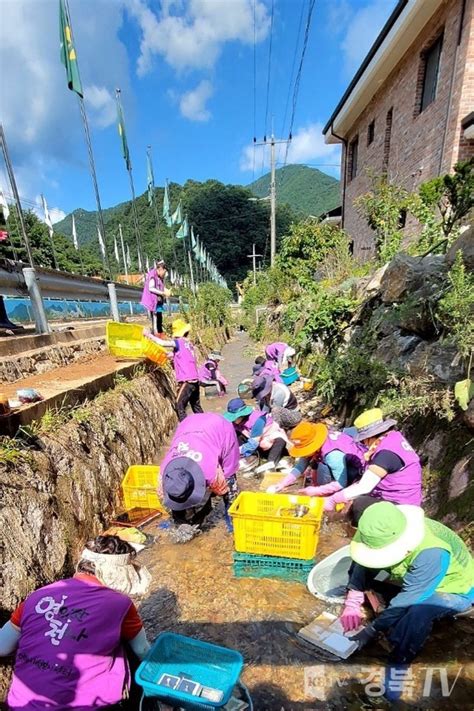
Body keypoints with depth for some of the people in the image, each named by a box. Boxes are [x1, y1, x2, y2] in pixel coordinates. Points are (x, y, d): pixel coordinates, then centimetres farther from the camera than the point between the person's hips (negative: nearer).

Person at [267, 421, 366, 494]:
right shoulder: (313, 442, -16)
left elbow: (341, 484, -33)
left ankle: (326, 496, -8)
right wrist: (281, 484, -20)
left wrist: (316, 491, -30)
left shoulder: (333, 455, -39)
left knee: (323, 468, -27)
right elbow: (300, 466, -12)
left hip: (355, 468, -8)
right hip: (343, 462, 8)